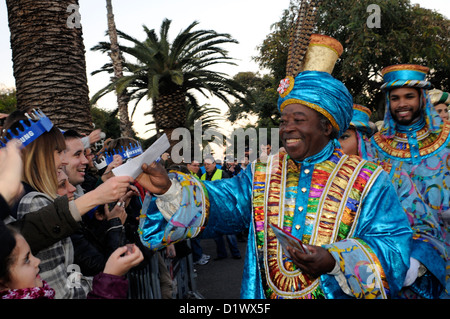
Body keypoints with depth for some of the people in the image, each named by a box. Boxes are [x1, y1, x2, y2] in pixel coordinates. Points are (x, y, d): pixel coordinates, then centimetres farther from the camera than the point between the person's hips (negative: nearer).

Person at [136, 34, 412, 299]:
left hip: (335, 292, -2)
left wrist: (335, 261, -29)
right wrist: (169, 188, -29)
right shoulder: (262, 175, 0)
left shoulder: (368, 182, -9)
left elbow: (394, 245, -15)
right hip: (266, 293, 3)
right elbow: (219, 204, -12)